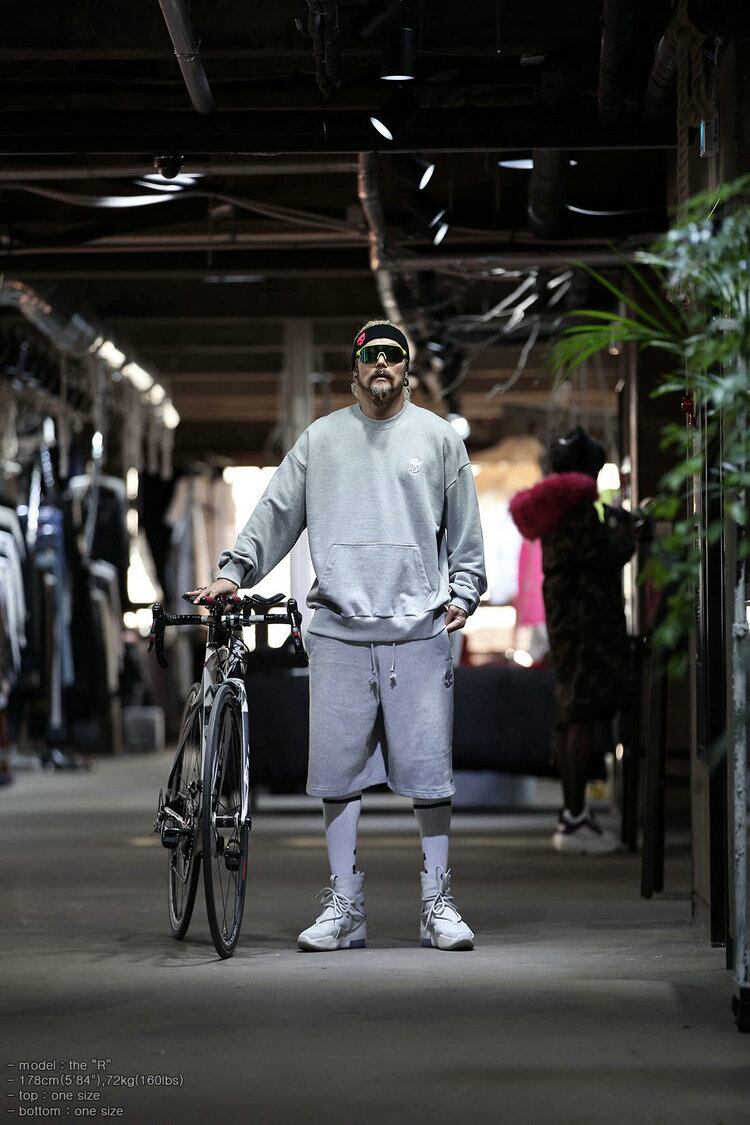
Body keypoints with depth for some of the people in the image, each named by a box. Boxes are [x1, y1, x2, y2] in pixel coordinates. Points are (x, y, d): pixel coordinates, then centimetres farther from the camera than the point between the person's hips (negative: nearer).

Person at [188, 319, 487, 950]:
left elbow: (465, 531, 13)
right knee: (338, 771, 1)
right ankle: (344, 908, 8)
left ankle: (437, 904, 7)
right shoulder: (321, 439, 12)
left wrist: (462, 592, 1)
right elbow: (277, 513, 12)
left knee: (429, 772, -1)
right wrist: (234, 571, 1)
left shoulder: (437, 437, 11)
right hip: (338, 631, 1)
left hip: (419, 630, -1)